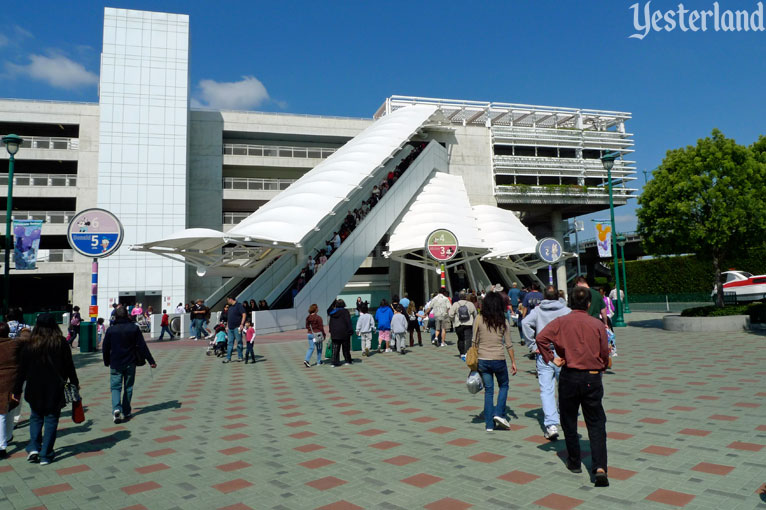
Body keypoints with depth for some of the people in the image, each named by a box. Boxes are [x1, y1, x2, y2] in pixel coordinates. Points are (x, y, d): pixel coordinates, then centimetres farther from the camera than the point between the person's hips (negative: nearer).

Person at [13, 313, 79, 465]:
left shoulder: (29, 345, -4)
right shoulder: (61, 343, -7)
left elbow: (22, 369, 0)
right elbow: (69, 366, -1)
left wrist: (17, 390, 10)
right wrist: (75, 383, 11)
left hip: (35, 390, 1)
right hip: (55, 390, -1)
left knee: (35, 417, 19)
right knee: (51, 419, 7)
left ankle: (33, 447, 6)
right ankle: (46, 455, 8)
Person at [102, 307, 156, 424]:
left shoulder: (111, 330, -3)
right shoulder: (134, 328, -4)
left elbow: (105, 348, 4)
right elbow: (142, 346, -5)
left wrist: (107, 362, 20)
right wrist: (151, 361, -1)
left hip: (115, 364, -1)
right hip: (130, 363, 1)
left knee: (115, 387, 3)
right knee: (128, 387, 12)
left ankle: (116, 409, -19)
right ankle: (126, 412, 17)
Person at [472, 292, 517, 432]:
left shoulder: (479, 320, -4)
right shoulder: (503, 322, -6)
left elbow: (475, 342, 0)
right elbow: (508, 345, -3)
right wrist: (513, 362, 7)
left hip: (482, 360, 2)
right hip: (499, 359, -2)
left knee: (488, 390, 11)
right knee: (503, 386, 22)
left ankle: (489, 424, 13)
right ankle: (499, 414, 6)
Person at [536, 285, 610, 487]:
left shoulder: (561, 322, -3)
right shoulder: (597, 324, -2)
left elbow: (541, 337, -17)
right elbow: (605, 353, 3)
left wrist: (551, 357, -7)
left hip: (569, 377, 0)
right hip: (593, 378, 1)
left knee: (569, 422, 14)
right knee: (596, 424, 5)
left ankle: (574, 462, 24)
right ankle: (599, 467, -9)